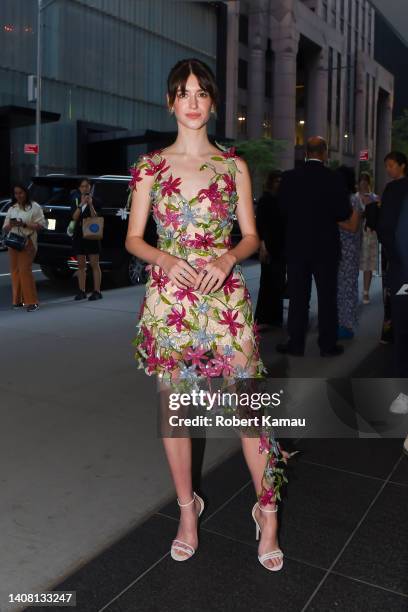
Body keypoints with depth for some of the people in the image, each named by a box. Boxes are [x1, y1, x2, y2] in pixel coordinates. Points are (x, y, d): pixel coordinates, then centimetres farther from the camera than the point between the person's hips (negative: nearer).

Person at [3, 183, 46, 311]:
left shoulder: (34, 207, 2)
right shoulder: (11, 209, 17)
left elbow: (41, 225, -6)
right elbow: (5, 229, 18)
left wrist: (25, 224, -15)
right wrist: (10, 224, -5)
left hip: (27, 242, -5)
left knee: (25, 270, -13)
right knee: (15, 271, 3)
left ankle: (31, 301, -8)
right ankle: (18, 300, 11)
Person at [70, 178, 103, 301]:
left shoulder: (95, 202, 1)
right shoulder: (75, 201, 9)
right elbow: (74, 217, -6)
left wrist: (90, 205, -20)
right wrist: (81, 204, -16)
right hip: (79, 235, 3)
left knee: (94, 264, -3)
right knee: (81, 265, 7)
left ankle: (97, 291, -2)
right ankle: (82, 291, 12)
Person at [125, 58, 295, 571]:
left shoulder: (233, 166, 7)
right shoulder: (150, 166, 6)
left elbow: (251, 236, 9)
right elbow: (133, 238, 6)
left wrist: (227, 259, -12)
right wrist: (166, 259, -14)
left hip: (225, 298, 0)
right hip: (169, 299, 1)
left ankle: (267, 509, 18)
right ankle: (187, 509, 27)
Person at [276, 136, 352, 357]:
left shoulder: (289, 177, -4)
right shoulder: (334, 179, -10)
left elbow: (282, 207, 3)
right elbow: (345, 213, -8)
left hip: (297, 245, 2)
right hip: (326, 246, -1)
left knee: (298, 295, 8)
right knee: (327, 296, 8)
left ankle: (296, 343, 12)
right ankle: (328, 344, 12)